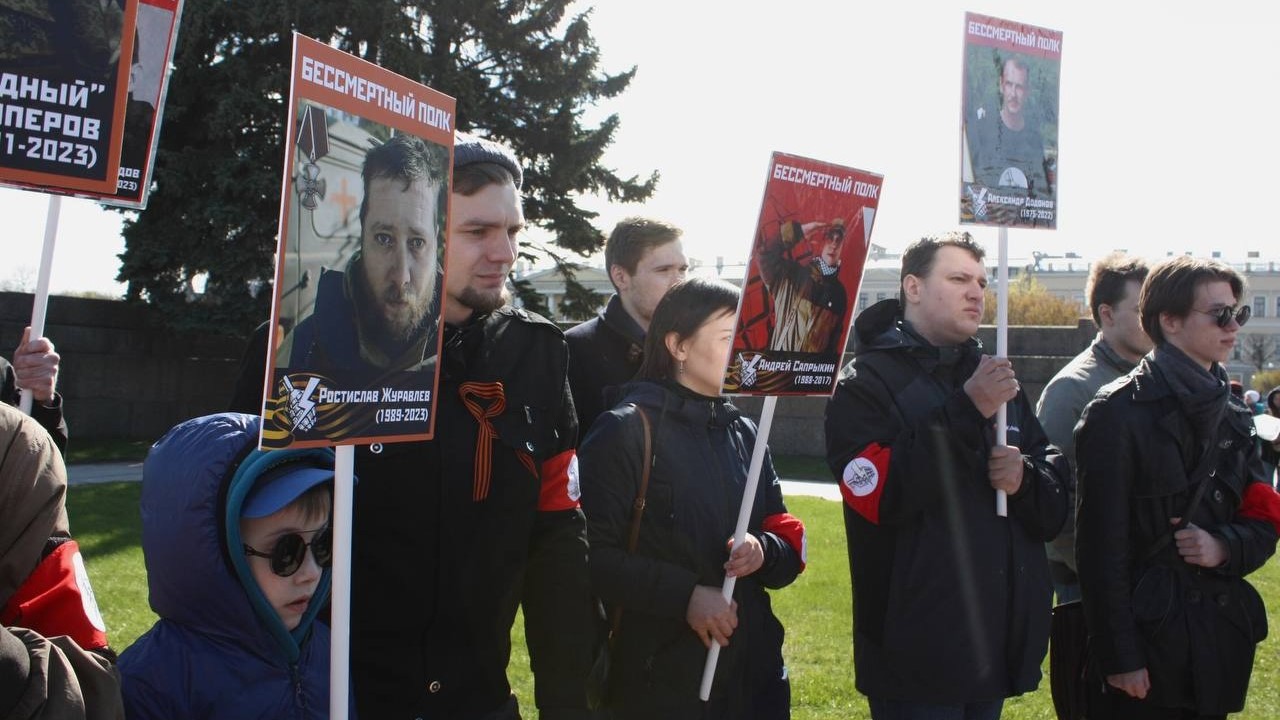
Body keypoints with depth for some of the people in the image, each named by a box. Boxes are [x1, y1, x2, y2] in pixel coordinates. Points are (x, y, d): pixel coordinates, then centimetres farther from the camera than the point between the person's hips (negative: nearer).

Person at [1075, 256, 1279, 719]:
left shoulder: (1231, 416, 12)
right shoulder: (1118, 413, -10)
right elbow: (1101, 546, -14)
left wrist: (1225, 547, -10)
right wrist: (1119, 657, -16)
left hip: (1219, 646, 7)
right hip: (1146, 649, -6)